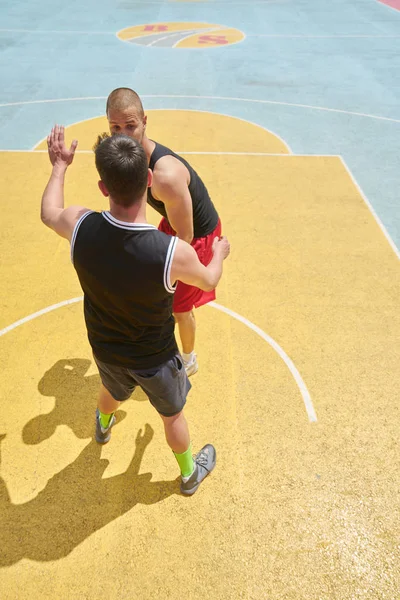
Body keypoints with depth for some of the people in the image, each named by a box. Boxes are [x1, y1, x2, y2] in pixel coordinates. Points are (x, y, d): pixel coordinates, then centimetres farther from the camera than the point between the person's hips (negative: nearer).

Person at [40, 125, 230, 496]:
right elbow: (209, 282, -12)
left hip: (105, 349, 4)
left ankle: (103, 427, 73)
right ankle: (189, 474, 54)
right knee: (172, 415, 26)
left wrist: (60, 165, 15)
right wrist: (219, 253, 11)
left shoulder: (81, 227, -28)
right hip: (155, 358, -3)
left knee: (112, 390, 38)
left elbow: (49, 213, -1)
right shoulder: (173, 252, -37)